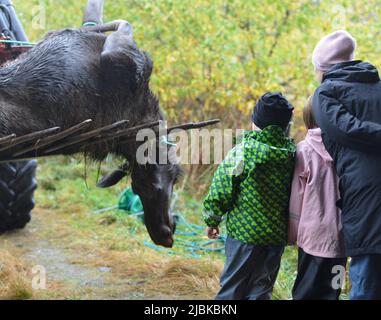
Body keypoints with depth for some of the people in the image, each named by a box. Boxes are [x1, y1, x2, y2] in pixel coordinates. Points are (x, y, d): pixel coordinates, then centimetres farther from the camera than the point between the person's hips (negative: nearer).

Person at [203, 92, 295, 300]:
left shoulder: (242, 152, -12)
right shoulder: (291, 154, 0)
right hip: (277, 236, 4)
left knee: (231, 289, 6)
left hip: (244, 234, -4)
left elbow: (221, 190, -8)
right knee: (261, 290, 11)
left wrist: (212, 220, 5)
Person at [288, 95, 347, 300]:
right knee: (330, 290, 9)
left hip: (312, 233, -1)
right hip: (339, 235, 1)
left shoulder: (304, 149, -7)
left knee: (306, 291, 9)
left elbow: (297, 196, -3)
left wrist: (293, 233, 7)